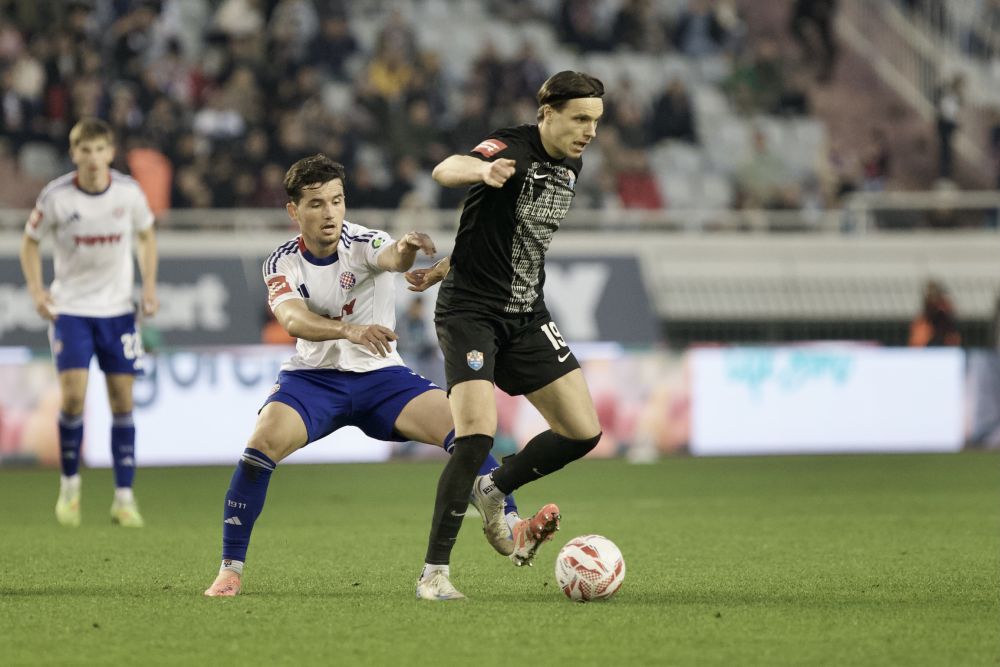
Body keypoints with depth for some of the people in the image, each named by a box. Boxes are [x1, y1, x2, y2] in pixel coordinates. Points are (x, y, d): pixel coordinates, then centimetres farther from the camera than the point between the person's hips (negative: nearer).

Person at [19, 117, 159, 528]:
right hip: (71, 308, -2)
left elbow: (146, 235, 12)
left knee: (122, 399, 0)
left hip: (118, 308, 2)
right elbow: (30, 240, 4)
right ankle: (70, 483, 9)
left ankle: (124, 498, 6)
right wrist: (36, 290, -9)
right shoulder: (56, 197, -12)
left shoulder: (129, 193, -7)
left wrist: (149, 285, 0)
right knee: (73, 396, -14)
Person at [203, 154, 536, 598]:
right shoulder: (281, 264, -7)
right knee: (264, 441, -26)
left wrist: (404, 250, -63)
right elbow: (294, 320, -27)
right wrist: (350, 331, -46)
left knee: (460, 426, -22)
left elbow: (391, 258, -37)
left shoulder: (363, 243, -12)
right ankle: (230, 569, -15)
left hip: (379, 377, 0)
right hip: (312, 378, 0)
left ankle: (510, 530, -14)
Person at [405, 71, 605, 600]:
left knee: (583, 432, 0)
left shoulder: (570, 167, 8)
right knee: (477, 435, -20)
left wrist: (445, 269, 21)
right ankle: (434, 572, -9)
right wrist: (483, 170, -60)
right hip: (471, 312, -7)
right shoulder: (514, 148, -16)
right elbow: (445, 171, -37)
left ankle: (493, 493, 24)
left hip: (526, 316, 8)